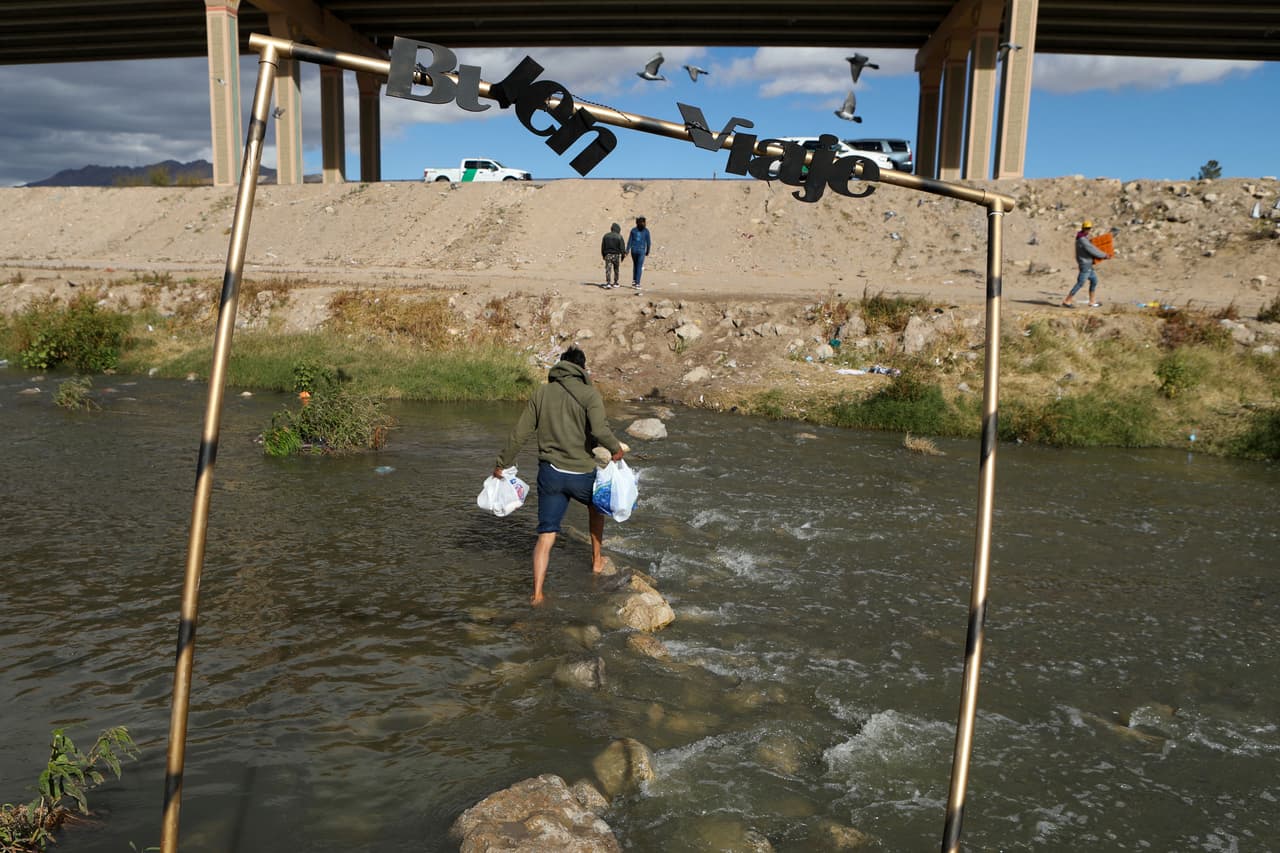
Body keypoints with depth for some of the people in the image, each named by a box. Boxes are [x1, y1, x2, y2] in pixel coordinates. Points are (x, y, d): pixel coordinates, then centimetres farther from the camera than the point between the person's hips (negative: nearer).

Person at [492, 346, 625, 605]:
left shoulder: (541, 393, 5)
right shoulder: (589, 394, -8)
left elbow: (520, 433, 4)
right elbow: (600, 430, -23)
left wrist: (502, 463, 13)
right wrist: (616, 449, -4)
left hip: (550, 473, 2)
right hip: (581, 474, -2)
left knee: (546, 535, 6)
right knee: (596, 507, 30)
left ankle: (537, 594, 1)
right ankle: (597, 561, 41)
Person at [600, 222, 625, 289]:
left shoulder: (606, 236, 4)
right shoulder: (619, 237, -5)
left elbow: (602, 247, 8)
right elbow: (622, 247, -7)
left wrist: (603, 255, 15)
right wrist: (622, 256, 1)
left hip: (607, 255, 1)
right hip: (616, 255, -1)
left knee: (608, 269, -4)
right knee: (616, 269, 15)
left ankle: (608, 283, -19)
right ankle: (615, 283, 21)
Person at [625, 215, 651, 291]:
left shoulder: (633, 230, 1)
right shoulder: (646, 231, -3)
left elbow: (629, 241, -1)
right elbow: (649, 242, -2)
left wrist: (627, 251, 0)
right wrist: (647, 252, 10)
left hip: (633, 250, 2)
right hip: (641, 251, -2)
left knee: (635, 265, 22)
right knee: (639, 267, 1)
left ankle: (634, 281, 20)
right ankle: (637, 284, -6)